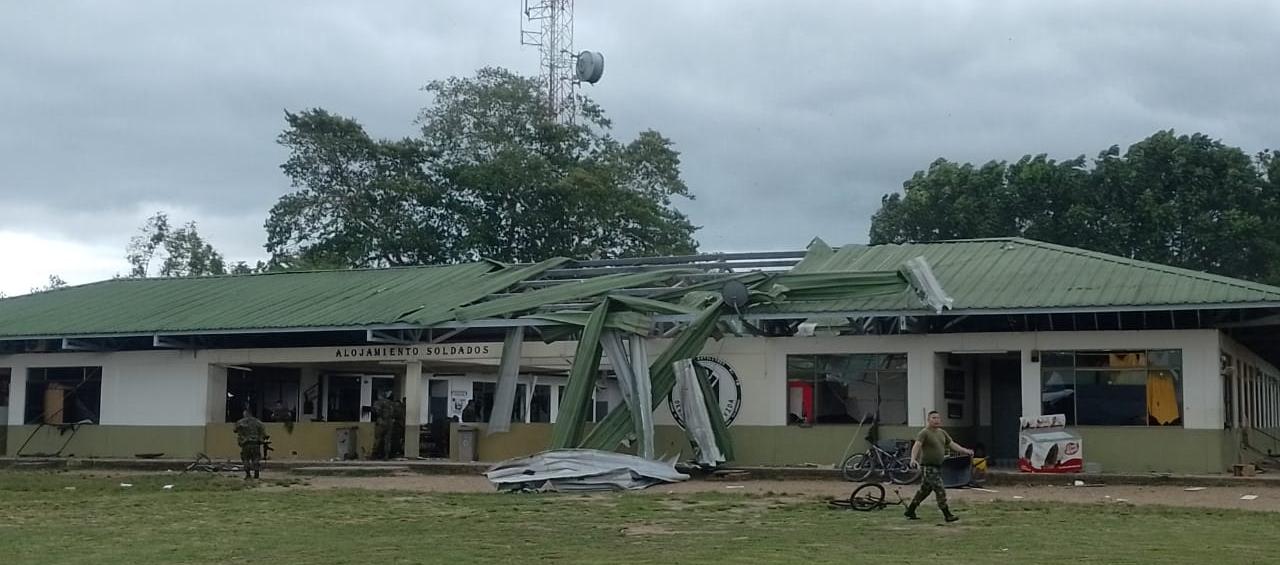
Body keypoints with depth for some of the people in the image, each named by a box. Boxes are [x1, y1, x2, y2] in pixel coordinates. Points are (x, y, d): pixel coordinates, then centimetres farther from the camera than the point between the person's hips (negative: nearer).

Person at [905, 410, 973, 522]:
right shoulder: (924, 433, -12)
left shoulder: (942, 433, 13)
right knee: (940, 491, -10)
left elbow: (952, 444, 19)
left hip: (938, 466, 8)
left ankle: (910, 512, 24)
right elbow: (916, 446, -24)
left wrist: (965, 451, 11)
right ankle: (947, 515, -5)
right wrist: (913, 459, -40)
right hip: (929, 467, -8)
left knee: (924, 490, 15)